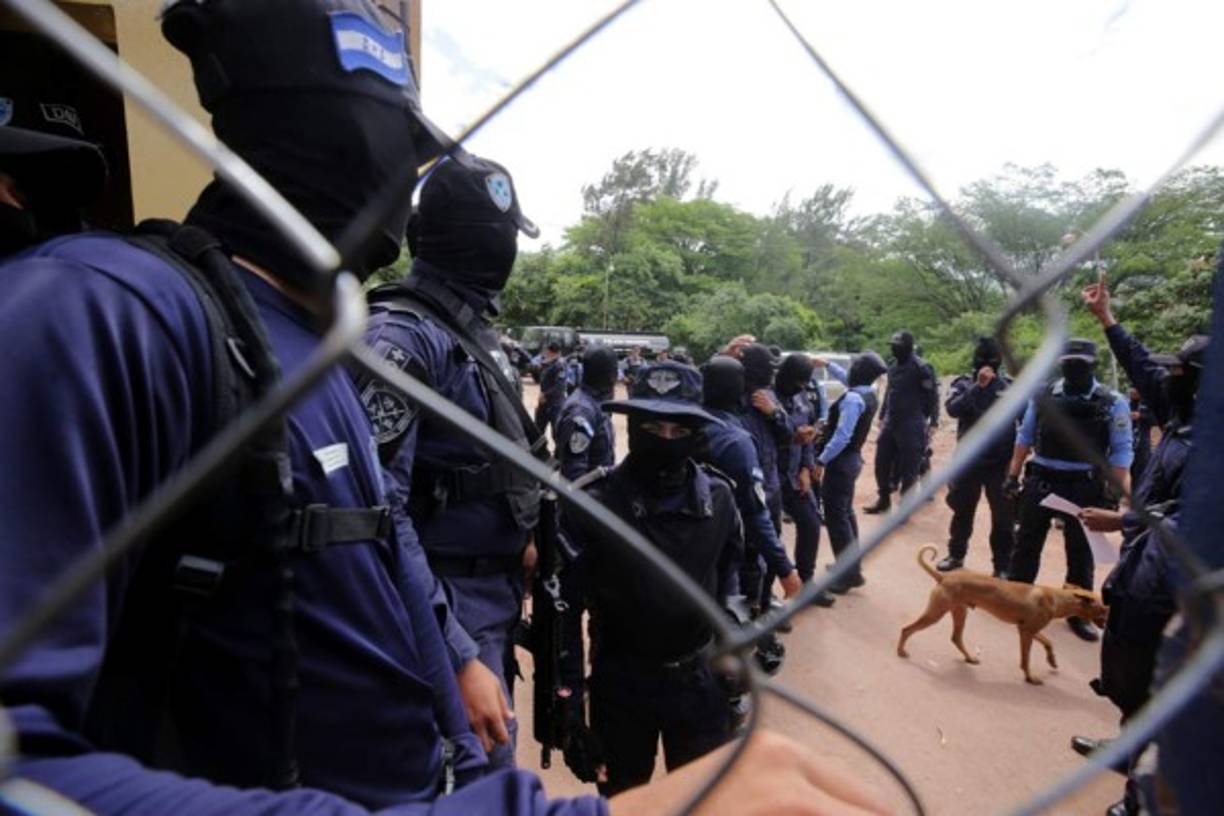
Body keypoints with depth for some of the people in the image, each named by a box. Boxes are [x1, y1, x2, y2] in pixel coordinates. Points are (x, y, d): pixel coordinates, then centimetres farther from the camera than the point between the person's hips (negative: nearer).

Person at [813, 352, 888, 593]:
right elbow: (848, 380, 28)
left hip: (840, 461, -10)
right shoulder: (869, 395, 6)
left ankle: (849, 574, 0)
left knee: (835, 516, -4)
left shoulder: (853, 398, -23)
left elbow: (842, 436, -28)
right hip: (852, 458, 10)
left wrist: (821, 460, -24)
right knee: (846, 512, 19)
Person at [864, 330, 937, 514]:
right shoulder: (893, 366, 10)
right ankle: (884, 500, 27)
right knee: (881, 463, 12)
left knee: (908, 469, 0)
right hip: (890, 423, 7)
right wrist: (882, 416, 22)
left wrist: (932, 423, -14)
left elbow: (933, 395, -10)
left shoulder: (921, 368, -11)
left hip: (911, 425, -7)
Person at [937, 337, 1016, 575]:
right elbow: (952, 409, -19)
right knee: (963, 511, 14)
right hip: (968, 461, 0)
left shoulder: (1010, 385, 2)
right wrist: (978, 386, -27)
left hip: (1001, 463, 0)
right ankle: (956, 555, 31)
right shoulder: (963, 383, -1)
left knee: (1003, 516, 6)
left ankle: (1002, 566, 19)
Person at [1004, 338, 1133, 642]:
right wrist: (1012, 475, 5)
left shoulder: (1113, 403, -6)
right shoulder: (1043, 396, 0)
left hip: (1084, 487, -2)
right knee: (1027, 544, 12)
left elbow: (1120, 451, -6)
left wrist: (1125, 493, -13)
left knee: (1081, 552, 10)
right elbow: (1025, 437, 8)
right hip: (1040, 481, 2)